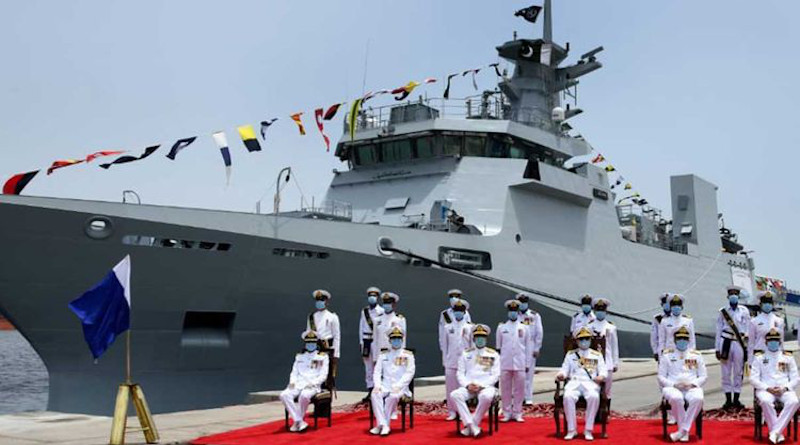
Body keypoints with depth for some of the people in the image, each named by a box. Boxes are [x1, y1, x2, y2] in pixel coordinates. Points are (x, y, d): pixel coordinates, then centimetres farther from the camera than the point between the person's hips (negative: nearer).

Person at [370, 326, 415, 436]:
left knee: (393, 397, -35)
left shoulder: (408, 355, 6)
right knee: (375, 394, -29)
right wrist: (377, 385, -9)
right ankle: (384, 425, -32)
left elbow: (409, 373, -3)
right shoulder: (383, 355, 16)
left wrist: (398, 386, -16)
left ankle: (381, 424, -21)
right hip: (385, 386, 3)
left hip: (400, 387, -3)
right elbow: (377, 372, 10)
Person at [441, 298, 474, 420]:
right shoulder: (447, 328, 8)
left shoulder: (469, 328, 5)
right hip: (451, 362, 1)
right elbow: (444, 345, 11)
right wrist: (445, 361, 7)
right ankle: (452, 412, 9)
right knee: (450, 387, 0)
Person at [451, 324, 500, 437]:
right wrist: (468, 385, -10)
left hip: (486, 386, -2)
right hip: (468, 387, 2)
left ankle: (470, 426, -23)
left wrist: (480, 385, -12)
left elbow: (495, 375, 1)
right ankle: (471, 424, -30)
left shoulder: (493, 355, 8)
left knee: (486, 397, -38)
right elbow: (460, 373, 9)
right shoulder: (466, 354, 15)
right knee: (454, 395, -29)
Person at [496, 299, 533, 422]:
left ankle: (517, 413, 11)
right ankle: (507, 413, 11)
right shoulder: (501, 327, 7)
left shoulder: (524, 327, 6)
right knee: (505, 389, 3)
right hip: (505, 364, 0)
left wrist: (527, 363, 5)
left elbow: (528, 347, 8)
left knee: (519, 389, 1)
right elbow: (498, 345, 11)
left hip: (520, 364, 0)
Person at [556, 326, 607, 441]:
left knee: (594, 397, -36)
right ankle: (571, 429, -22)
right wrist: (561, 375, -10)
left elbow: (603, 370, 11)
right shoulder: (570, 354, 21)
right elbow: (565, 369, 14)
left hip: (591, 382, 0)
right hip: (574, 382, 1)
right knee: (568, 397, -34)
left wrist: (601, 376, -13)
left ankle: (588, 430, -25)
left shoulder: (597, 355, 20)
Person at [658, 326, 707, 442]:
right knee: (676, 398, -38)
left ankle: (682, 430, -26)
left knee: (698, 398, -35)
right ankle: (685, 432, -20)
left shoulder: (696, 355, 14)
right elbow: (661, 377, 6)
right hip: (672, 388, -1)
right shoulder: (667, 355, 9)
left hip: (692, 388, 1)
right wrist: (674, 384, -11)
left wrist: (692, 384, -8)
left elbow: (703, 376, 12)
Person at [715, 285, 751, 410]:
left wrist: (746, 347, 2)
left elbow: (747, 329, 8)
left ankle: (736, 400, 12)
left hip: (739, 343, 0)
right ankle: (728, 400, 9)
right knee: (726, 373, 2)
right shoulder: (722, 311, 6)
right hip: (725, 343, 0)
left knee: (738, 373, 4)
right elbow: (718, 331, 8)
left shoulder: (744, 311, 7)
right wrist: (717, 348, 5)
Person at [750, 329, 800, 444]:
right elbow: (753, 378, 3)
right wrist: (767, 388, -12)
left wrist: (784, 388, -9)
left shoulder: (788, 357, 16)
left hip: (784, 390, 2)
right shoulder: (759, 357, 11)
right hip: (766, 390, -1)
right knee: (766, 402, -37)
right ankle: (778, 433, -27)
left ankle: (775, 431, -32)